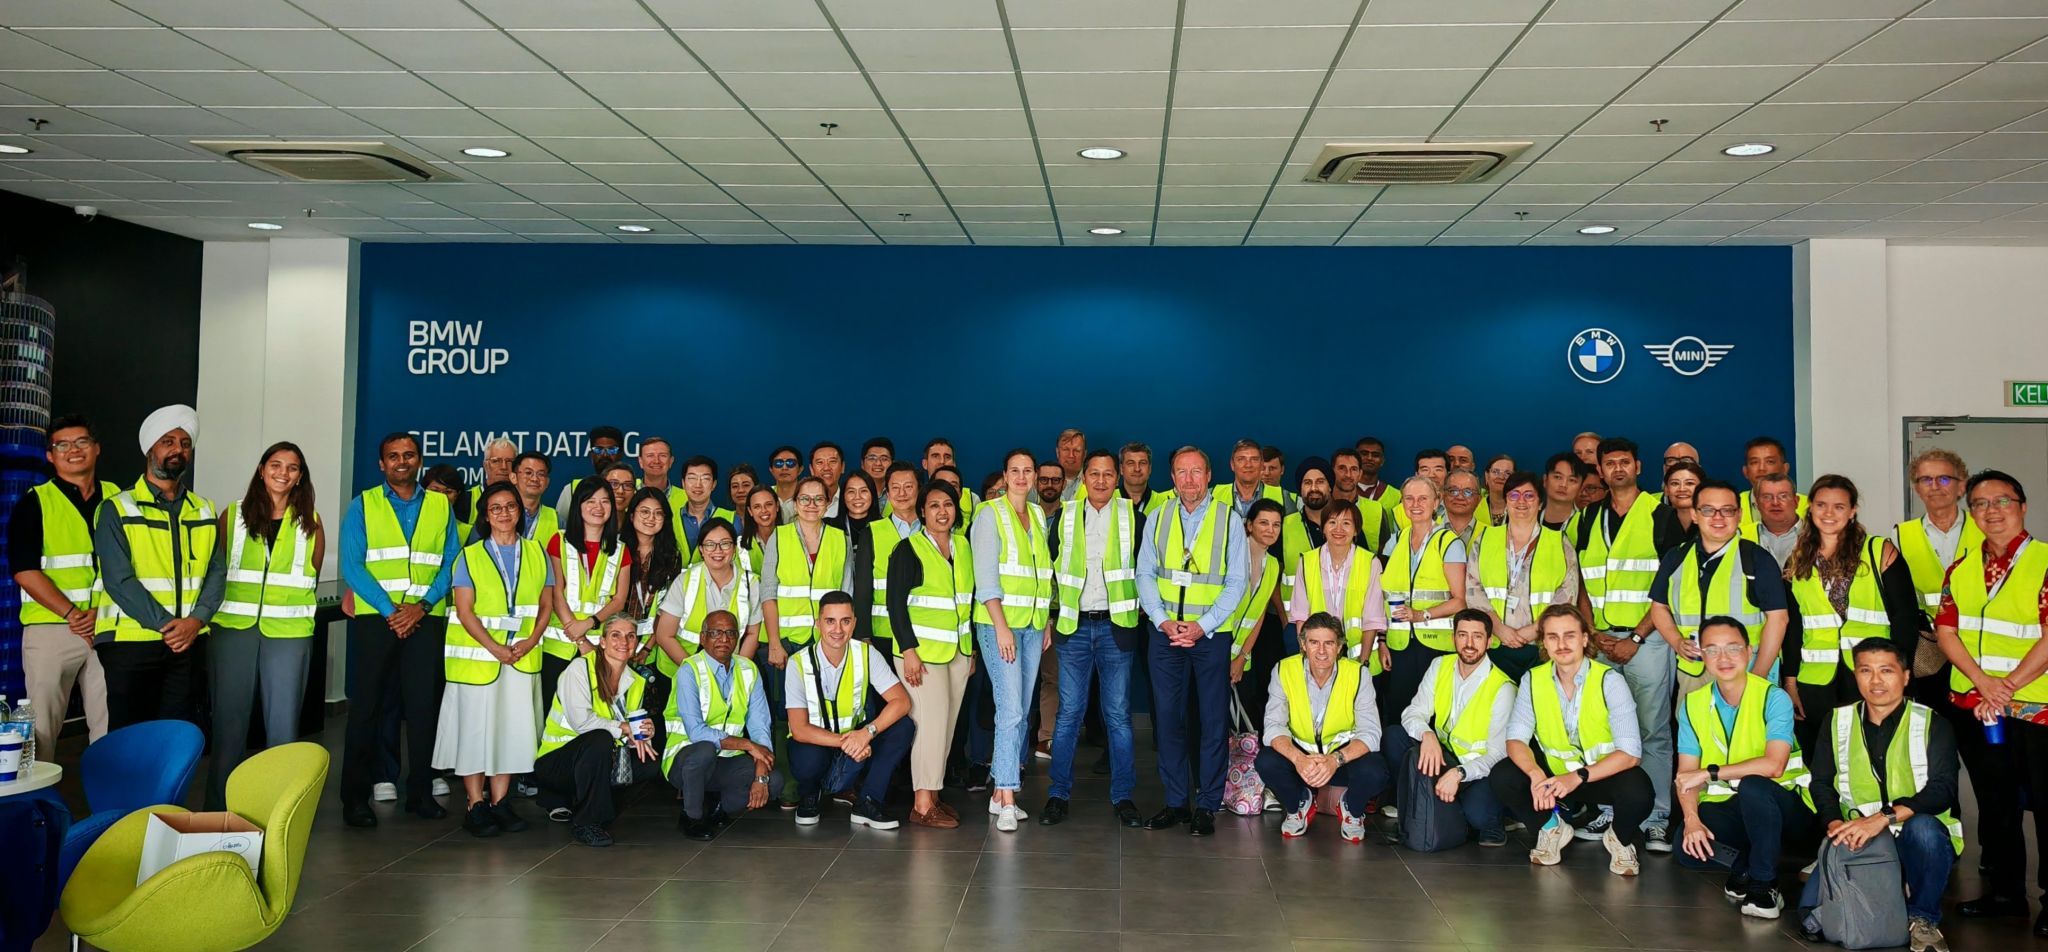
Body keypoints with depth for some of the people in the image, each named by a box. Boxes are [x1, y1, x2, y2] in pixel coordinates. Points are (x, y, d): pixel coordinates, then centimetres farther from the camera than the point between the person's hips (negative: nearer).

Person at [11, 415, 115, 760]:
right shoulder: (35, 502, 5)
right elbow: (25, 570, -3)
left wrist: (102, 611, -7)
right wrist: (72, 615, -12)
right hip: (50, 628, -2)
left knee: (111, 727, 2)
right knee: (41, 728, -1)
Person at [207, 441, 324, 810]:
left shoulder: (310, 522, 7)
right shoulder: (233, 515, 7)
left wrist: (292, 605, 7)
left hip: (288, 631, 0)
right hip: (233, 627, 0)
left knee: (283, 724, 1)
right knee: (229, 721, 5)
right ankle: (220, 807, 15)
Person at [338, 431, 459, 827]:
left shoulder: (440, 506, 11)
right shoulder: (363, 505, 6)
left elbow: (451, 563, 5)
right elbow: (351, 565, -2)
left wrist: (421, 606, -10)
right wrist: (390, 610, -12)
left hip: (426, 618, 1)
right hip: (374, 616, -1)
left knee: (424, 704, 2)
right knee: (367, 704, 0)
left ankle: (420, 792, 11)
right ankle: (355, 797, 8)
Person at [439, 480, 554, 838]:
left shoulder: (536, 552, 9)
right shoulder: (470, 556, 2)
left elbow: (546, 602, 9)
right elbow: (464, 610, -5)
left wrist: (530, 641, -7)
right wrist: (495, 648, -15)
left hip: (522, 656, 2)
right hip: (475, 655, -2)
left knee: (512, 725, 3)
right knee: (475, 726, -2)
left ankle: (500, 802, 11)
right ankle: (476, 806, 4)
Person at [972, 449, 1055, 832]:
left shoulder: (1037, 516, 14)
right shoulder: (990, 513, -5)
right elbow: (985, 577, -11)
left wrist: (1047, 623, 11)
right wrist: (1001, 627, -17)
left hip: (1032, 625, 6)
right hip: (998, 623, -6)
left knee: (1020, 712, 7)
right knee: (1010, 710, -13)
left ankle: (1000, 792, 15)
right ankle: (1007, 801, -11)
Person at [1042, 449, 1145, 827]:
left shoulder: (1131, 515, 3)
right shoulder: (1066, 515, 6)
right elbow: (1050, 566, 11)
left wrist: (1138, 607, 4)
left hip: (1116, 626, -1)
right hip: (1073, 626, 1)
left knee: (1118, 714, 2)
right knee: (1068, 712, 3)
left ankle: (1123, 796, 9)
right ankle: (1058, 794, 11)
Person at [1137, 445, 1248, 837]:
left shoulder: (1229, 520, 0)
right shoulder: (1157, 520, 7)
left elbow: (1235, 583, -3)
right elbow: (1145, 575, 5)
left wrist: (1202, 626, -13)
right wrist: (1164, 621, -9)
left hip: (1211, 634, -2)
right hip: (1165, 633, 2)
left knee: (1213, 720, 1)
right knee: (1167, 717, 3)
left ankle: (1207, 805, 10)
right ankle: (1175, 801, 13)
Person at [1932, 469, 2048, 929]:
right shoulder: (1960, 569, 9)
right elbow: (1946, 632, 4)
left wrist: (2008, 686, -17)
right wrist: (1984, 682, -10)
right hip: (1973, 703, 5)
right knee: (1994, 803, 14)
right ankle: (2004, 890, 26)